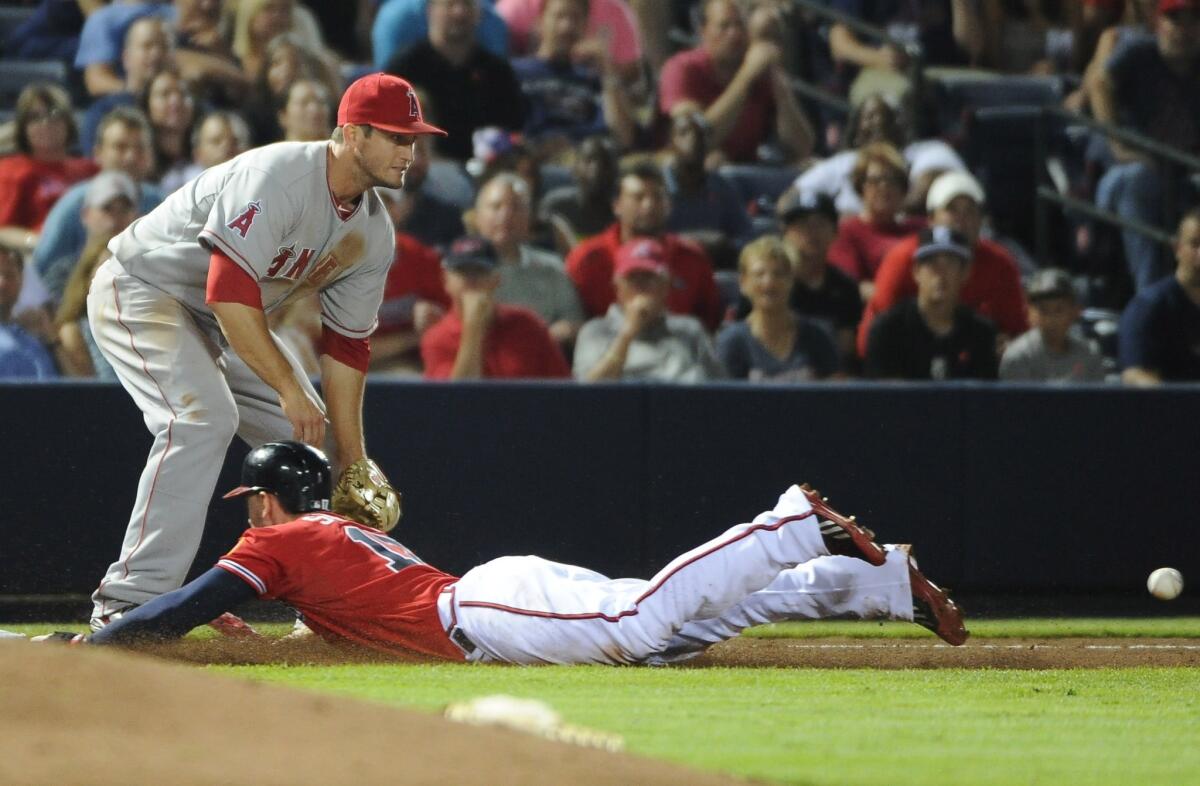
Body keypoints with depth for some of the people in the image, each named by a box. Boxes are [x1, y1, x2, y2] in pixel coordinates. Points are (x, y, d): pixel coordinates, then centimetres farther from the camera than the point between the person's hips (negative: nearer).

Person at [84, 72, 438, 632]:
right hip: (141, 289, -9)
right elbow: (229, 292, -36)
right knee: (203, 417, -29)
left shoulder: (373, 233, -3)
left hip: (227, 322, 9)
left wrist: (352, 458, -3)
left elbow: (345, 344, 1)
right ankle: (128, 601, -32)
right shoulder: (276, 178, -30)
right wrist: (289, 387, -34)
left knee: (304, 434, 5)